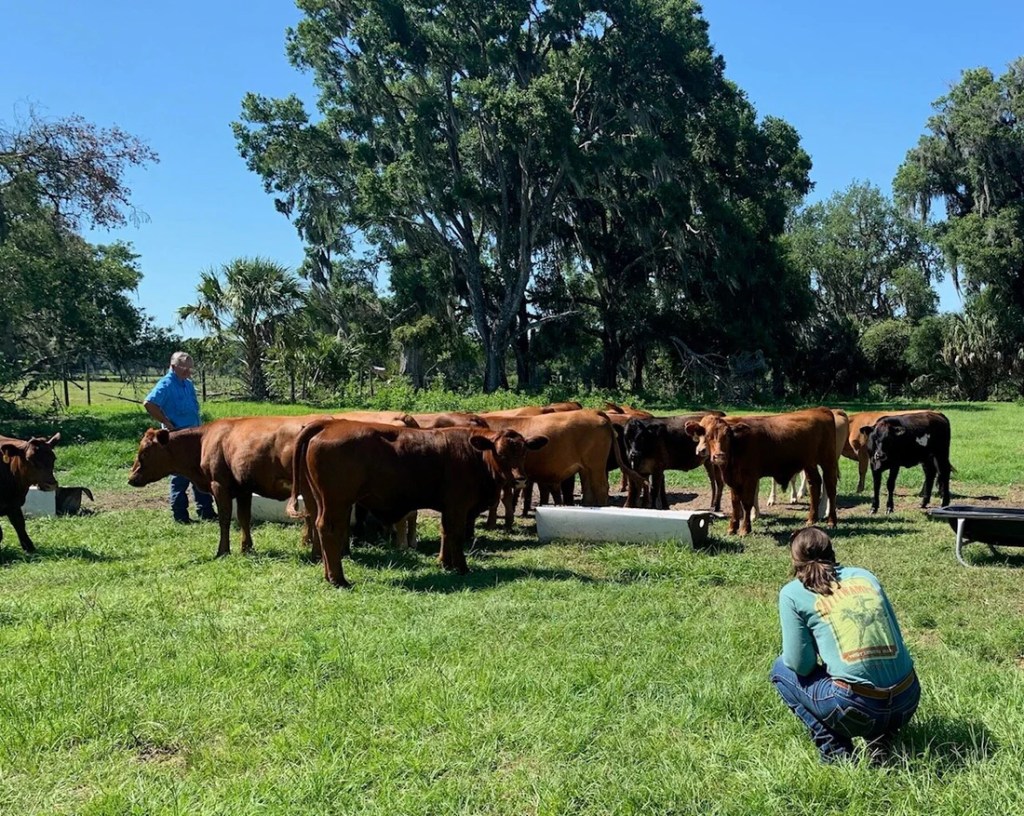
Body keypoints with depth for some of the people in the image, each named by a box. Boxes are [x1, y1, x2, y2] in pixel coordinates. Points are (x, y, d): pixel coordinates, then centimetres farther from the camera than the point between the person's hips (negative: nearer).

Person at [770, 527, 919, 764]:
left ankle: (835, 752, 7)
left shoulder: (792, 593, 2)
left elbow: (801, 664, -3)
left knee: (782, 669, 20)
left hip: (857, 711, -5)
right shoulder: (864, 576, 14)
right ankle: (881, 741, 16)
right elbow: (895, 638, 17)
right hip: (907, 703, 5)